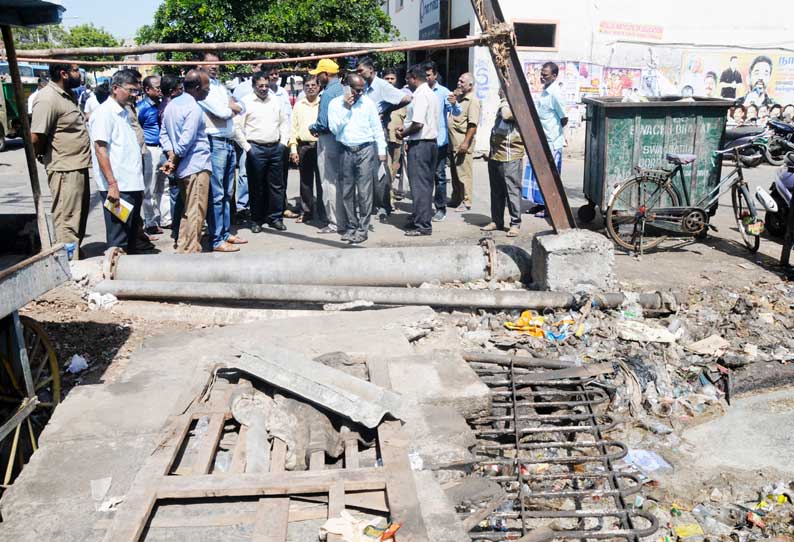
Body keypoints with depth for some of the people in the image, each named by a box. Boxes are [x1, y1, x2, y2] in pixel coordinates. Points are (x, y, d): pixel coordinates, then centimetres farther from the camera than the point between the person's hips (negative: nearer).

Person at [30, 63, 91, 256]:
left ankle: (77, 255, 35)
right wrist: (44, 157, -5)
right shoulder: (48, 99, -18)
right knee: (67, 222, -6)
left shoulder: (67, 95, 11)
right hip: (65, 170, -10)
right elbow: (35, 138, -22)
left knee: (79, 218, 21)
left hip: (79, 168, 10)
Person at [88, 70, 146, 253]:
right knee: (118, 242, -4)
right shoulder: (104, 113, -9)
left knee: (132, 237, 17)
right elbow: (100, 149, -16)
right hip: (118, 188, -9)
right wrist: (112, 184, -23)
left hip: (133, 185, 9)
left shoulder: (124, 112, 18)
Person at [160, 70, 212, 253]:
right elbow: (186, 141, -20)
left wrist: (171, 157, 0)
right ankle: (190, 251, -1)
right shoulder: (194, 109, -16)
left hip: (183, 168, 9)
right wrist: (175, 161, -6)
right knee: (195, 213, -4)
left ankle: (183, 247, 26)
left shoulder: (171, 105, 11)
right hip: (197, 166, -9)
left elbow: (164, 134, 10)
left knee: (186, 210, 18)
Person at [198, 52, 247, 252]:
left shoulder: (221, 86, 19)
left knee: (227, 192, 13)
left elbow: (241, 108, 15)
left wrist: (231, 106, -4)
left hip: (228, 143, 9)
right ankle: (217, 240, -4)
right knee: (216, 194, -7)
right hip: (214, 143, -9)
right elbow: (221, 112, -16)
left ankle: (226, 232, 23)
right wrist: (231, 108, 4)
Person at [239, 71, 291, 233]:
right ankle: (257, 220, 11)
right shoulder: (246, 102, -2)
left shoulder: (276, 101, 11)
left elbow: (284, 121, 17)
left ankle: (275, 217, 16)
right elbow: (238, 126, -4)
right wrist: (246, 147, -8)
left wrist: (283, 142, 7)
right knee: (256, 187, 2)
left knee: (277, 185, 6)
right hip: (256, 149, -4)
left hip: (276, 148, 4)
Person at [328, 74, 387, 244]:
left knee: (364, 192, -5)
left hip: (366, 150, -2)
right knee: (347, 192, 7)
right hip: (346, 152, 2)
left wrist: (381, 150, 1)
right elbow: (334, 128, -5)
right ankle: (350, 227, 18)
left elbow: (377, 128, 5)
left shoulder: (368, 103, 3)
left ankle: (362, 229, 0)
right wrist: (346, 108, -10)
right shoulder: (335, 104, 4)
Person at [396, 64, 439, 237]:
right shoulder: (432, 95, 16)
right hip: (432, 142, 10)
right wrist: (406, 130, 15)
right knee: (426, 185, 13)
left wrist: (403, 134, -8)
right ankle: (422, 220, 22)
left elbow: (418, 124, -23)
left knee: (419, 185, -5)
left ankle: (422, 225, -2)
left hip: (420, 145, -10)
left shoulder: (420, 95, -14)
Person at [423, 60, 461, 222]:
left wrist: (454, 104, -32)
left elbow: (456, 112, -11)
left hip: (439, 140, -4)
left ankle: (441, 209, 6)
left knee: (439, 175, 0)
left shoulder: (443, 92, -2)